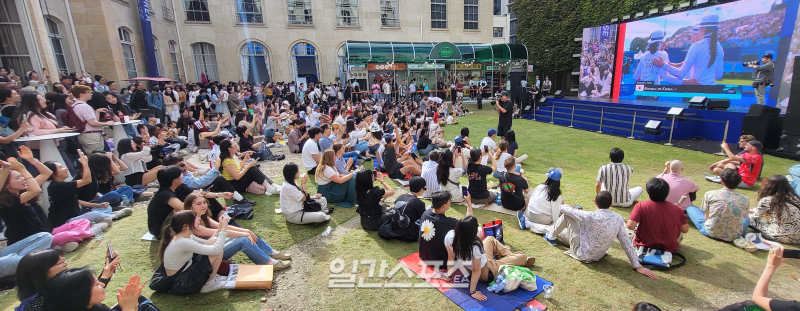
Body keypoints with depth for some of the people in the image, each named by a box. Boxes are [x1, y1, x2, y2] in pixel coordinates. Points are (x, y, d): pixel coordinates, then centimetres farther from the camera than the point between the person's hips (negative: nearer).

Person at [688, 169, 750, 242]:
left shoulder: (709, 194, -9)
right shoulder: (745, 200, -4)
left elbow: (706, 217, 0)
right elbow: (743, 217, 8)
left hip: (710, 232, -4)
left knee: (690, 208, 19)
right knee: (747, 219, 37)